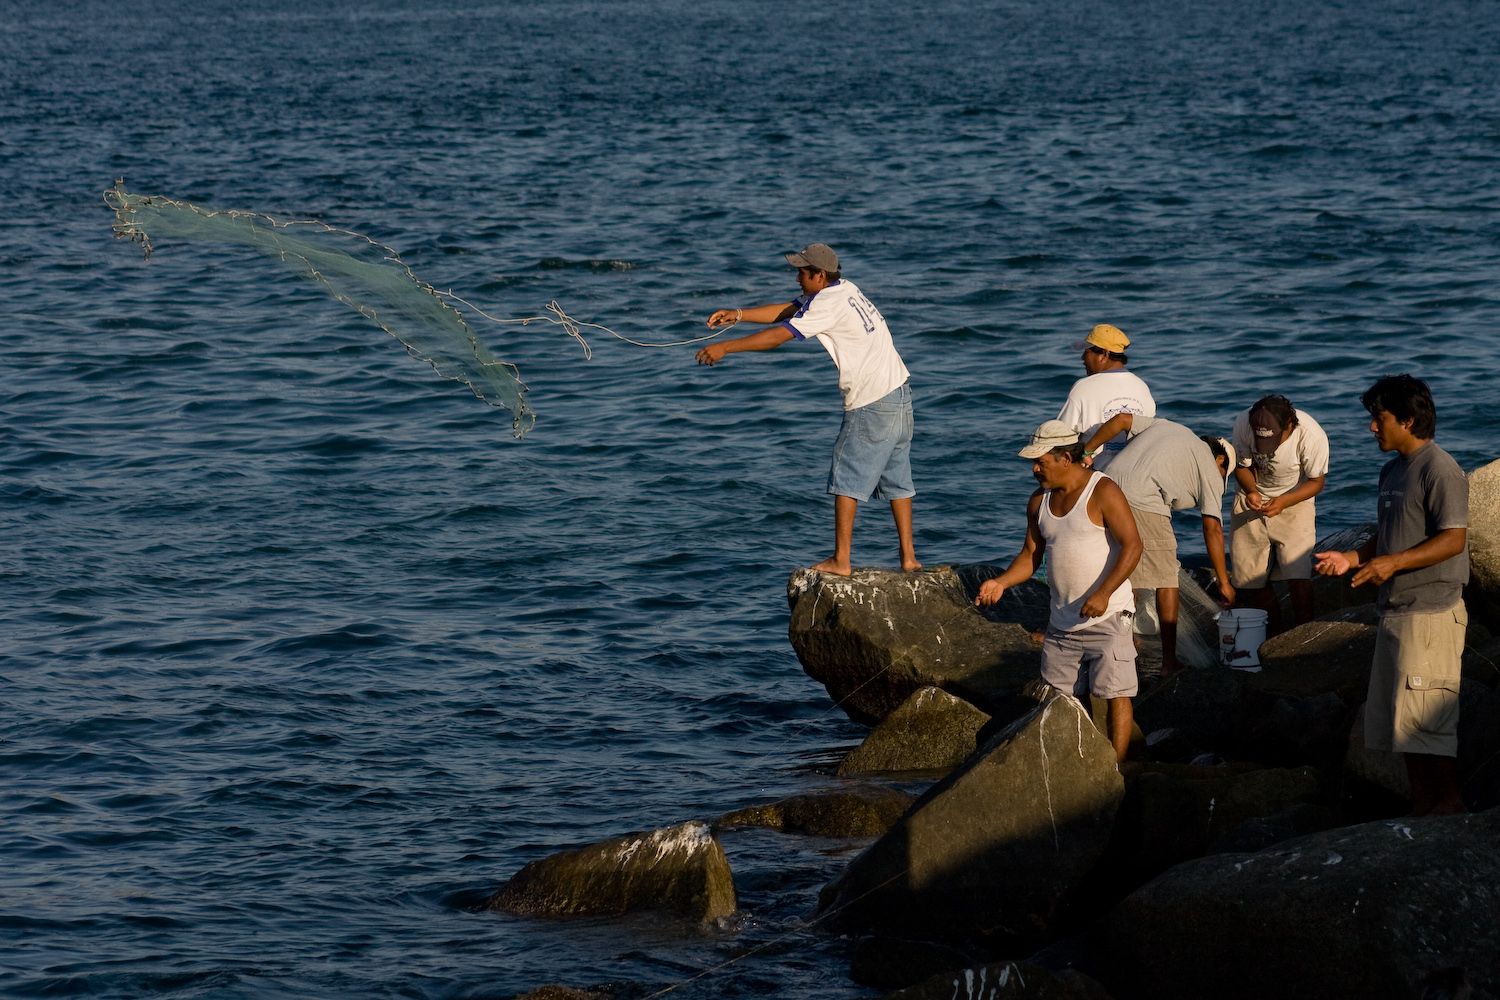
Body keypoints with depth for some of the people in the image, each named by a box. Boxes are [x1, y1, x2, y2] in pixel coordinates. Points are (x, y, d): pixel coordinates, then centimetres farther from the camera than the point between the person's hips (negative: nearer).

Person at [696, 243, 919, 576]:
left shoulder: (830, 303, -17)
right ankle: (908, 558, 16)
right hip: (898, 390, 9)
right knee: (896, 479, 14)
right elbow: (786, 311, 17)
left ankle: (841, 560, 0)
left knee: (847, 476, -1)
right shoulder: (842, 289, 11)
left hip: (872, 404, -9)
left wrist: (726, 348, -14)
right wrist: (737, 315, 11)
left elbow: (780, 334, -19)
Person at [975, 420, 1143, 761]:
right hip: (1062, 620, 7)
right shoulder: (1040, 502, 9)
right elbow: (1031, 554, 15)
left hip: (1107, 616, -7)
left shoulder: (1102, 492, -13)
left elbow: (1132, 545, -18)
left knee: (1115, 694, -7)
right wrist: (1000, 583, -4)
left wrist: (1103, 594, -27)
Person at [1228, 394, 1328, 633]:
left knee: (1298, 576, -16)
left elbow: (1316, 482, -16)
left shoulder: (1311, 435, -30)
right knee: (1252, 578, 4)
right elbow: (1242, 466, -7)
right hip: (1252, 500, 2)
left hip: (1294, 500, -2)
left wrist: (1283, 502, -30)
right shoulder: (1242, 425, -24)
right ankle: (1274, 636, 21)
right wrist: (1251, 491, -28)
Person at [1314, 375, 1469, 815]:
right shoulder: (1393, 471, 17)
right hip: (1396, 613, 10)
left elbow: (1454, 539, -20)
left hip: (1431, 614, -10)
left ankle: (1450, 806, 0)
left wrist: (1393, 563, -25)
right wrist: (1352, 558, 8)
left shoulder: (1438, 469, -13)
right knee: (1401, 723, 12)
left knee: (1427, 721, -8)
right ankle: (1423, 813, 19)